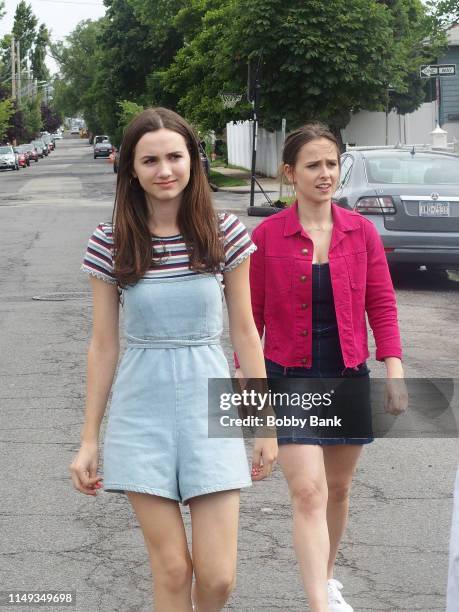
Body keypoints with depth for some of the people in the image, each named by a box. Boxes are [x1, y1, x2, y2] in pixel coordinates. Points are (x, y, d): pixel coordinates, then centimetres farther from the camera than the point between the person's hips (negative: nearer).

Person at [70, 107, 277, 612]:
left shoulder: (226, 234, -2)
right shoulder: (110, 243, -3)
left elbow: (244, 331, 3)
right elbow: (103, 344, 3)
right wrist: (89, 439, 4)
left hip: (208, 405, 0)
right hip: (141, 410, 0)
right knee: (172, 569, 2)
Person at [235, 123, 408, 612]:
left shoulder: (360, 231, 0)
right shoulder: (267, 236, -6)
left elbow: (381, 304, 3)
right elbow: (250, 314, 0)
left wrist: (394, 369, -5)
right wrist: (244, 375, 1)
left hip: (348, 379, 3)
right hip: (290, 379, -3)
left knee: (338, 489, 16)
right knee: (308, 493, -13)